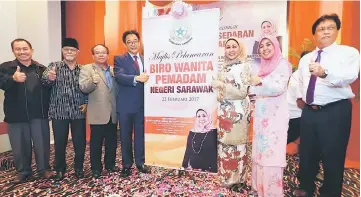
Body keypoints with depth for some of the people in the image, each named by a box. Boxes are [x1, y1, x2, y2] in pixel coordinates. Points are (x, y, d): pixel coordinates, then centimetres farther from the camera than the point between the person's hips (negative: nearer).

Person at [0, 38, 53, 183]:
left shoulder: (41, 68, 7)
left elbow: (50, 89, 7)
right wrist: (13, 79, -36)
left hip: (39, 114, 0)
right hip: (16, 115, 0)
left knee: (42, 143, 8)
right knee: (20, 145, 11)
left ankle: (44, 168, 27)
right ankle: (23, 171, 32)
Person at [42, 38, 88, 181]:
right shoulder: (54, 66, 3)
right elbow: (45, 81, -13)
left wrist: (86, 103, -4)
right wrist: (49, 77, -36)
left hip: (78, 112, 1)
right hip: (59, 112, -1)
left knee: (80, 141, 7)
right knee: (60, 142, 9)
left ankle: (79, 167, 26)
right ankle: (60, 169, 29)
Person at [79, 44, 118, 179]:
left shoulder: (113, 70, 14)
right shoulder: (87, 69, 1)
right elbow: (83, 88, -12)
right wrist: (93, 81, -31)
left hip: (112, 113, 4)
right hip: (98, 113, -4)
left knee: (112, 141, 12)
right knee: (96, 142, 5)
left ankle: (110, 164, 28)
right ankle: (96, 168, 20)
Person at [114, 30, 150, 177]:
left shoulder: (145, 59, 12)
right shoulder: (119, 59, 0)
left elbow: (147, 78, 12)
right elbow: (119, 77, -19)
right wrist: (137, 78, -33)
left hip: (142, 104, 3)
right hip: (126, 104, -2)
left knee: (140, 134, 12)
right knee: (125, 136, 9)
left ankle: (140, 162, 27)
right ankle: (126, 165, 24)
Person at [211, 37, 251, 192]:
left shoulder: (244, 66, -10)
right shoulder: (225, 67, 13)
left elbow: (242, 92, -18)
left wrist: (220, 85, -16)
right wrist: (217, 87, 5)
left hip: (237, 111, -7)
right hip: (225, 111, 8)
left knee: (236, 144, 3)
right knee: (225, 143, 14)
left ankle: (238, 180, 22)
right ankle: (228, 177, 31)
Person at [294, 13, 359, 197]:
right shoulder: (305, 59, 13)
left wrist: (324, 72, -42)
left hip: (336, 111, -5)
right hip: (309, 111, 5)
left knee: (332, 156, 4)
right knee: (307, 153, 16)